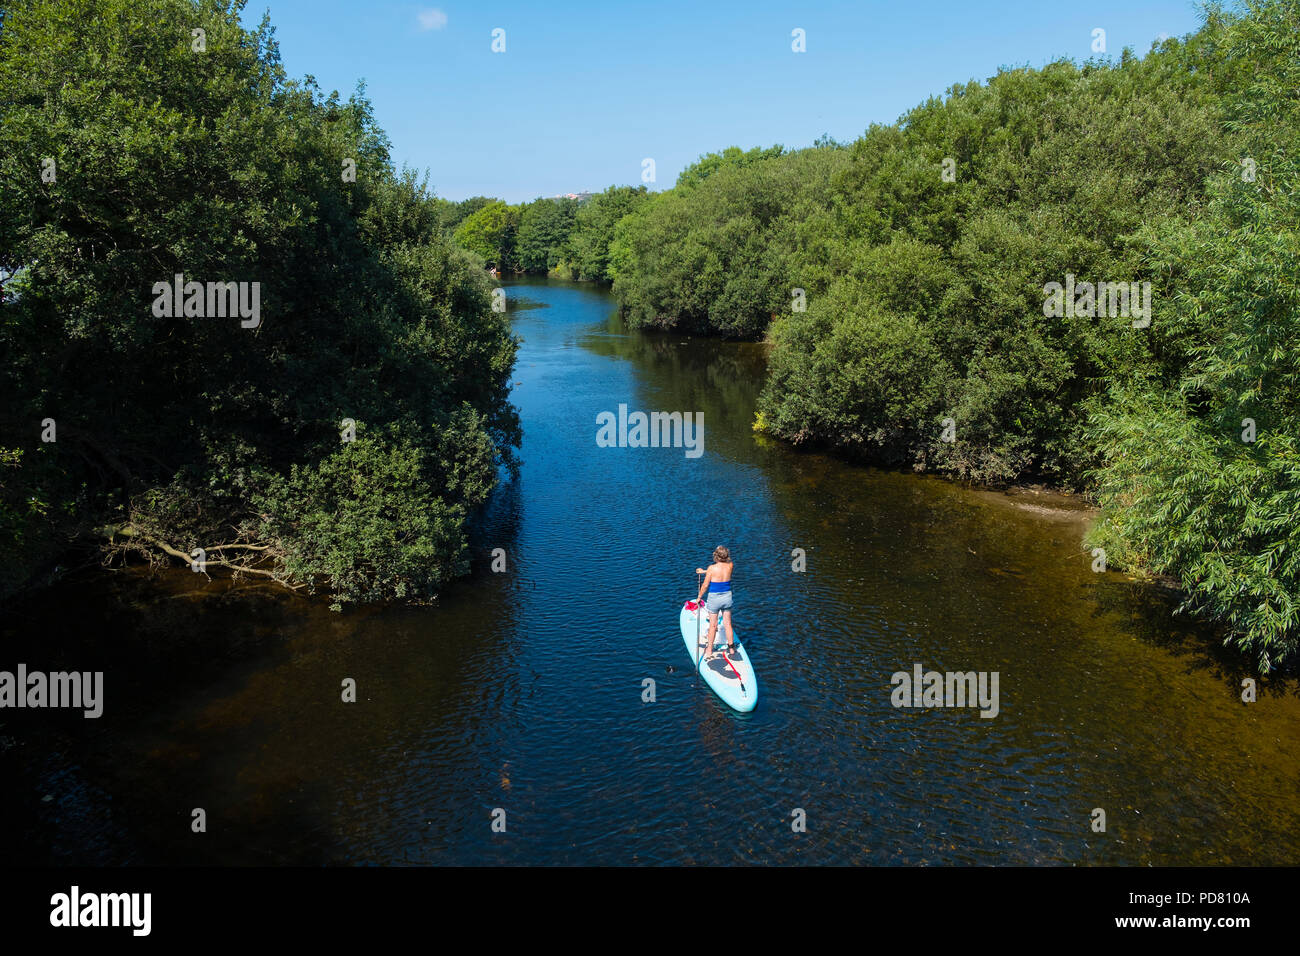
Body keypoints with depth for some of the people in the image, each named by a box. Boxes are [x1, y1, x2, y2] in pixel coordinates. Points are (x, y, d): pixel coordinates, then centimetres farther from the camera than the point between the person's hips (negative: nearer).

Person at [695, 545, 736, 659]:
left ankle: (709, 651, 19)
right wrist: (705, 572, 22)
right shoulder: (730, 566, -6)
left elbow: (705, 585, -11)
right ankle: (731, 649, 23)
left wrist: (699, 597, 5)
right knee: (727, 624, 14)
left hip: (714, 598, -3)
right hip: (727, 597, 3)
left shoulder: (712, 568, -18)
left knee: (713, 625, 8)